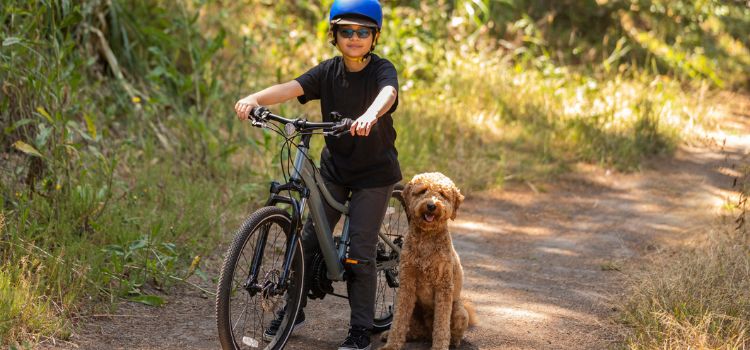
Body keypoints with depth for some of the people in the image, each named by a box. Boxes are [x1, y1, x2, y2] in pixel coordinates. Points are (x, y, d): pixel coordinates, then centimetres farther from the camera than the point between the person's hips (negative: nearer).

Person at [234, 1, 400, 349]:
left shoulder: (382, 69, -13)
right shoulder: (329, 71, -3)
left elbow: (388, 93, -36)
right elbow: (291, 88, -18)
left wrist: (371, 114, -60)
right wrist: (255, 98, -38)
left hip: (374, 172, -4)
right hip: (334, 167, 4)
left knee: (360, 252, -5)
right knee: (309, 238, 3)